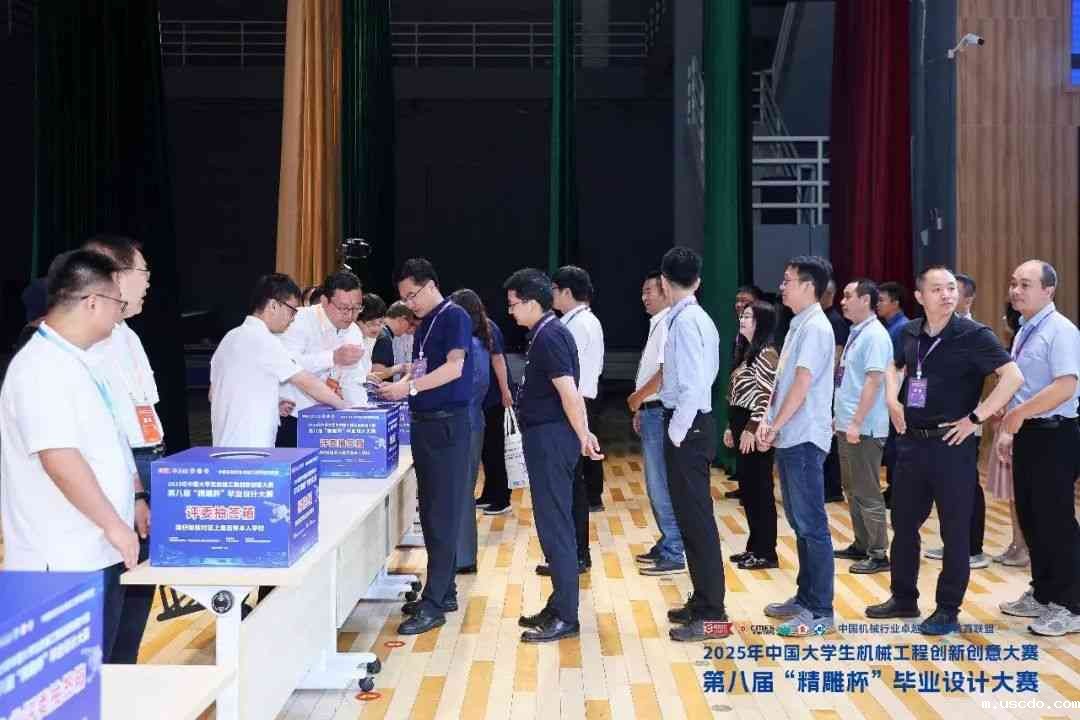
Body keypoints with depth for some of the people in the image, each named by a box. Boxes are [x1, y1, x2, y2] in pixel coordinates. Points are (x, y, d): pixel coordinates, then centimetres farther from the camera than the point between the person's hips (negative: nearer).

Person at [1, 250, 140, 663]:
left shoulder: (78, 361, 13)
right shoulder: (42, 368, -19)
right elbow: (59, 459, -26)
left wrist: (131, 502, 23)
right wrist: (114, 525, -21)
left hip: (97, 551, 9)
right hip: (66, 561, -9)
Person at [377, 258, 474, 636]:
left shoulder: (454, 317, -9)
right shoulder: (424, 324, 16)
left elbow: (454, 368, -19)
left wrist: (409, 387, -21)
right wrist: (399, 384, 2)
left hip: (448, 424, -9)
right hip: (423, 423, 9)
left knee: (442, 515, -7)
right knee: (430, 512, 13)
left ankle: (433, 604, -5)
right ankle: (444, 591, 23)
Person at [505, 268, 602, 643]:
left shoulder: (549, 336, -16)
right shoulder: (550, 333, 16)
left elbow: (569, 392, -20)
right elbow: (572, 392, 19)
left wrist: (582, 437, -14)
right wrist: (584, 434, 19)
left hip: (550, 439, -11)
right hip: (548, 438, 11)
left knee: (554, 525, -6)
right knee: (555, 524, 15)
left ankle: (565, 617, 0)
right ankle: (560, 606, 24)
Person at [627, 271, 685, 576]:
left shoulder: (669, 325, -14)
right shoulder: (657, 325, 16)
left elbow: (666, 372, -23)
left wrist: (637, 397, -11)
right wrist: (641, 409, 18)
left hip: (660, 413, -10)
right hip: (650, 411, 10)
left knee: (662, 485, -7)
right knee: (656, 484, 16)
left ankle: (674, 554, -1)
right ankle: (666, 545, 25)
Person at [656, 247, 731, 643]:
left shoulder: (685, 321, -17)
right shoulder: (698, 318, 12)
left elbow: (694, 385, -23)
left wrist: (676, 433, -17)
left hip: (688, 427, -10)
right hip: (692, 424, 10)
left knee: (696, 518, -5)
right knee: (691, 515, 16)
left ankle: (712, 616, 1)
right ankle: (703, 601, 27)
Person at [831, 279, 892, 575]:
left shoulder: (875, 335, -14)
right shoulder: (855, 333, 13)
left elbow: (874, 380, -21)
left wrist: (856, 422, -23)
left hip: (864, 428, -9)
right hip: (846, 425, 9)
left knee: (867, 492, -4)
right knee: (852, 489, 16)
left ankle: (877, 554, 3)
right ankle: (861, 545, 26)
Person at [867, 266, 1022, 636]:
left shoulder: (973, 335, -11)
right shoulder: (910, 333, 6)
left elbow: (1013, 376, -19)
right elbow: (895, 367, 26)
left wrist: (976, 417, -19)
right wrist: (892, 400, 9)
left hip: (951, 443, -6)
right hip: (911, 441, 6)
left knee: (955, 530, 3)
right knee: (903, 523, 14)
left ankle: (948, 610, 14)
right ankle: (903, 598, 29)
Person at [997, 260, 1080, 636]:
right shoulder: (1023, 332, 13)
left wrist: (1019, 413, -23)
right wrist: (1008, 430, 15)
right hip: (1027, 435, 9)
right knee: (1030, 517, 15)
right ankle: (1042, 594, 28)